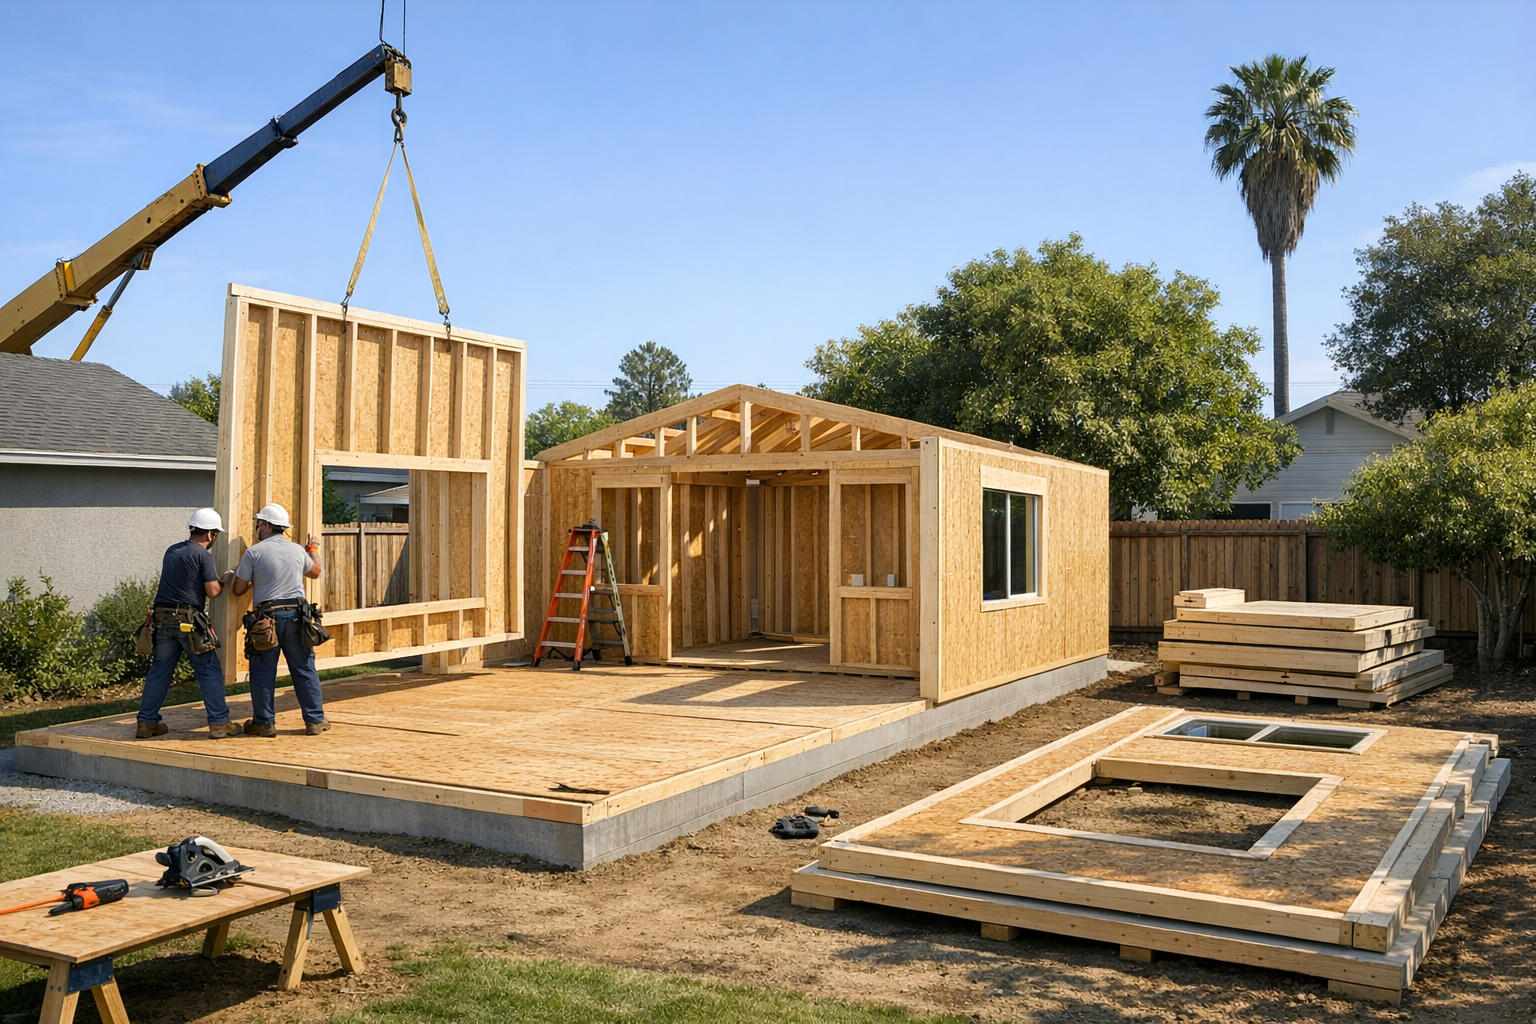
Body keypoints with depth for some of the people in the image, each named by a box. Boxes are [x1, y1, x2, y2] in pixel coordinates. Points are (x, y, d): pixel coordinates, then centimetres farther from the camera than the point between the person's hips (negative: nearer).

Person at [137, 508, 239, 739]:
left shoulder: (171, 551, 15)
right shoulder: (203, 555, -7)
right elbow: (212, 591, -10)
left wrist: (214, 579, 25)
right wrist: (224, 581, 10)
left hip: (163, 617, 7)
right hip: (188, 620, -7)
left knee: (160, 669, 13)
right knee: (209, 670, 1)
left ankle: (146, 723, 15)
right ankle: (219, 723, 1)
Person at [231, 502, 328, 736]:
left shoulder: (253, 552, -4)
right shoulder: (297, 550, 7)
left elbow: (238, 590, -1)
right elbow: (315, 572, 27)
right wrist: (311, 552, 45)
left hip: (267, 617, -3)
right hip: (296, 615, 3)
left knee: (263, 671, 7)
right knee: (304, 669, 8)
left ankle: (264, 722, 10)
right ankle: (315, 720, 11)